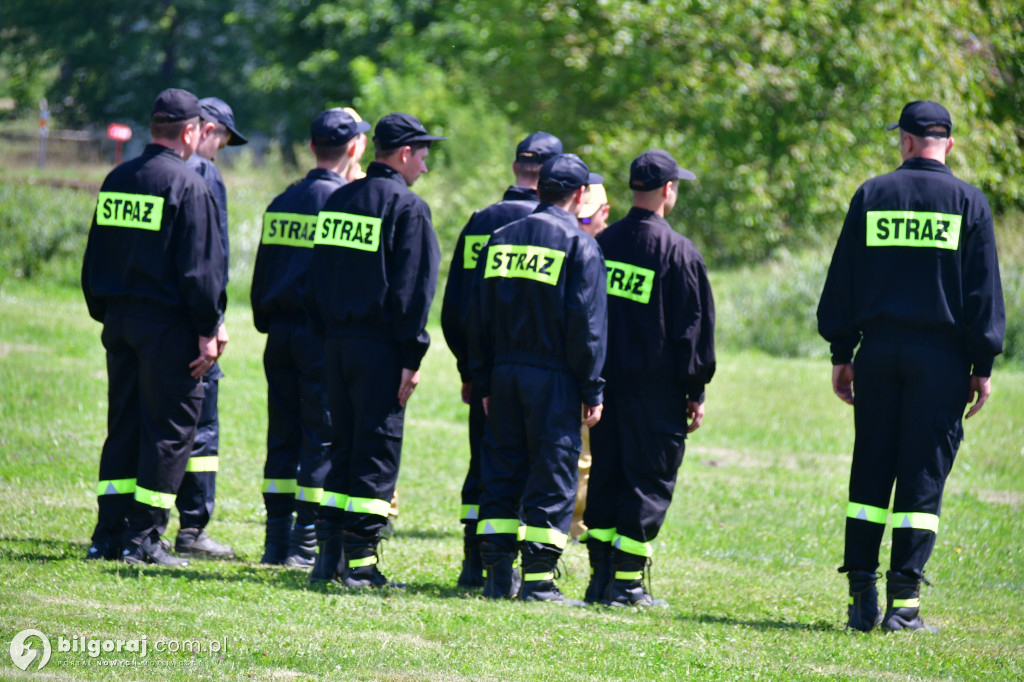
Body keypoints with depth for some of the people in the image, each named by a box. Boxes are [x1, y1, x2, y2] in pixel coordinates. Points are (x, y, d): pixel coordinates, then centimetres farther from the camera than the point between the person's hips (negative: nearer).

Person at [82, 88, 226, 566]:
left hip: (119, 323, 7)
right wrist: (208, 329, -11)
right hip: (167, 325, -7)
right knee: (169, 429, -1)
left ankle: (108, 534, 11)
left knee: (122, 425, 13)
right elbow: (200, 267, -15)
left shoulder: (116, 181, 11)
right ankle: (143, 538, -3)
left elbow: (94, 258, 15)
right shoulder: (188, 186, -11)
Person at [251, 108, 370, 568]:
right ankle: (305, 543, -4)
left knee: (282, 438, 9)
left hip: (280, 334, 6)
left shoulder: (282, 203, 11)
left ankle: (276, 541, 9)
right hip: (324, 334, -6)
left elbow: (261, 275, 15)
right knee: (322, 438, -2)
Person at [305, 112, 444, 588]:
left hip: (337, 340, 7)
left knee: (343, 446, 13)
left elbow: (317, 276, 15)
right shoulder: (407, 208, -9)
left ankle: (329, 552, 11)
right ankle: (359, 560, -4)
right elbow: (413, 288, -14)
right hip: (380, 346, -7)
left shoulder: (338, 201, 13)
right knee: (377, 450, -3)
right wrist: (412, 357, -13)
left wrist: (327, 334, 16)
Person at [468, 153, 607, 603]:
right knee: (552, 477, -1)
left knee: (501, 472, 10)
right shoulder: (579, 245, -6)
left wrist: (484, 382, 16)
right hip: (554, 378, -5)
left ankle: (497, 575, 10)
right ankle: (537, 580, -4)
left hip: (505, 375, 5)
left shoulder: (501, 239, 11)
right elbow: (587, 324, -10)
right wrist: (592, 391, -6)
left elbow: (478, 317, 12)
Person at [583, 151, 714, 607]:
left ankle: (600, 577, 11)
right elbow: (693, 327, -8)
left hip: (603, 379, 6)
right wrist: (696, 391, -1)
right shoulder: (678, 252, -9)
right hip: (655, 388, -6)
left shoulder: (603, 243, 8)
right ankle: (626, 582, -4)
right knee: (649, 481, 0)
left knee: (604, 477, 11)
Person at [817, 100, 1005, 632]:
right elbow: (983, 289, -1)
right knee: (924, 474, 0)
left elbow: (841, 281, 7)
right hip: (940, 355, -2)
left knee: (870, 471, 8)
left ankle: (861, 596, 4)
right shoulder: (968, 201, 0)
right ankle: (903, 601, -4)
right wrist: (983, 365, 2)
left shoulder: (872, 195, 6)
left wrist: (841, 354, 12)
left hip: (878, 349, 2)